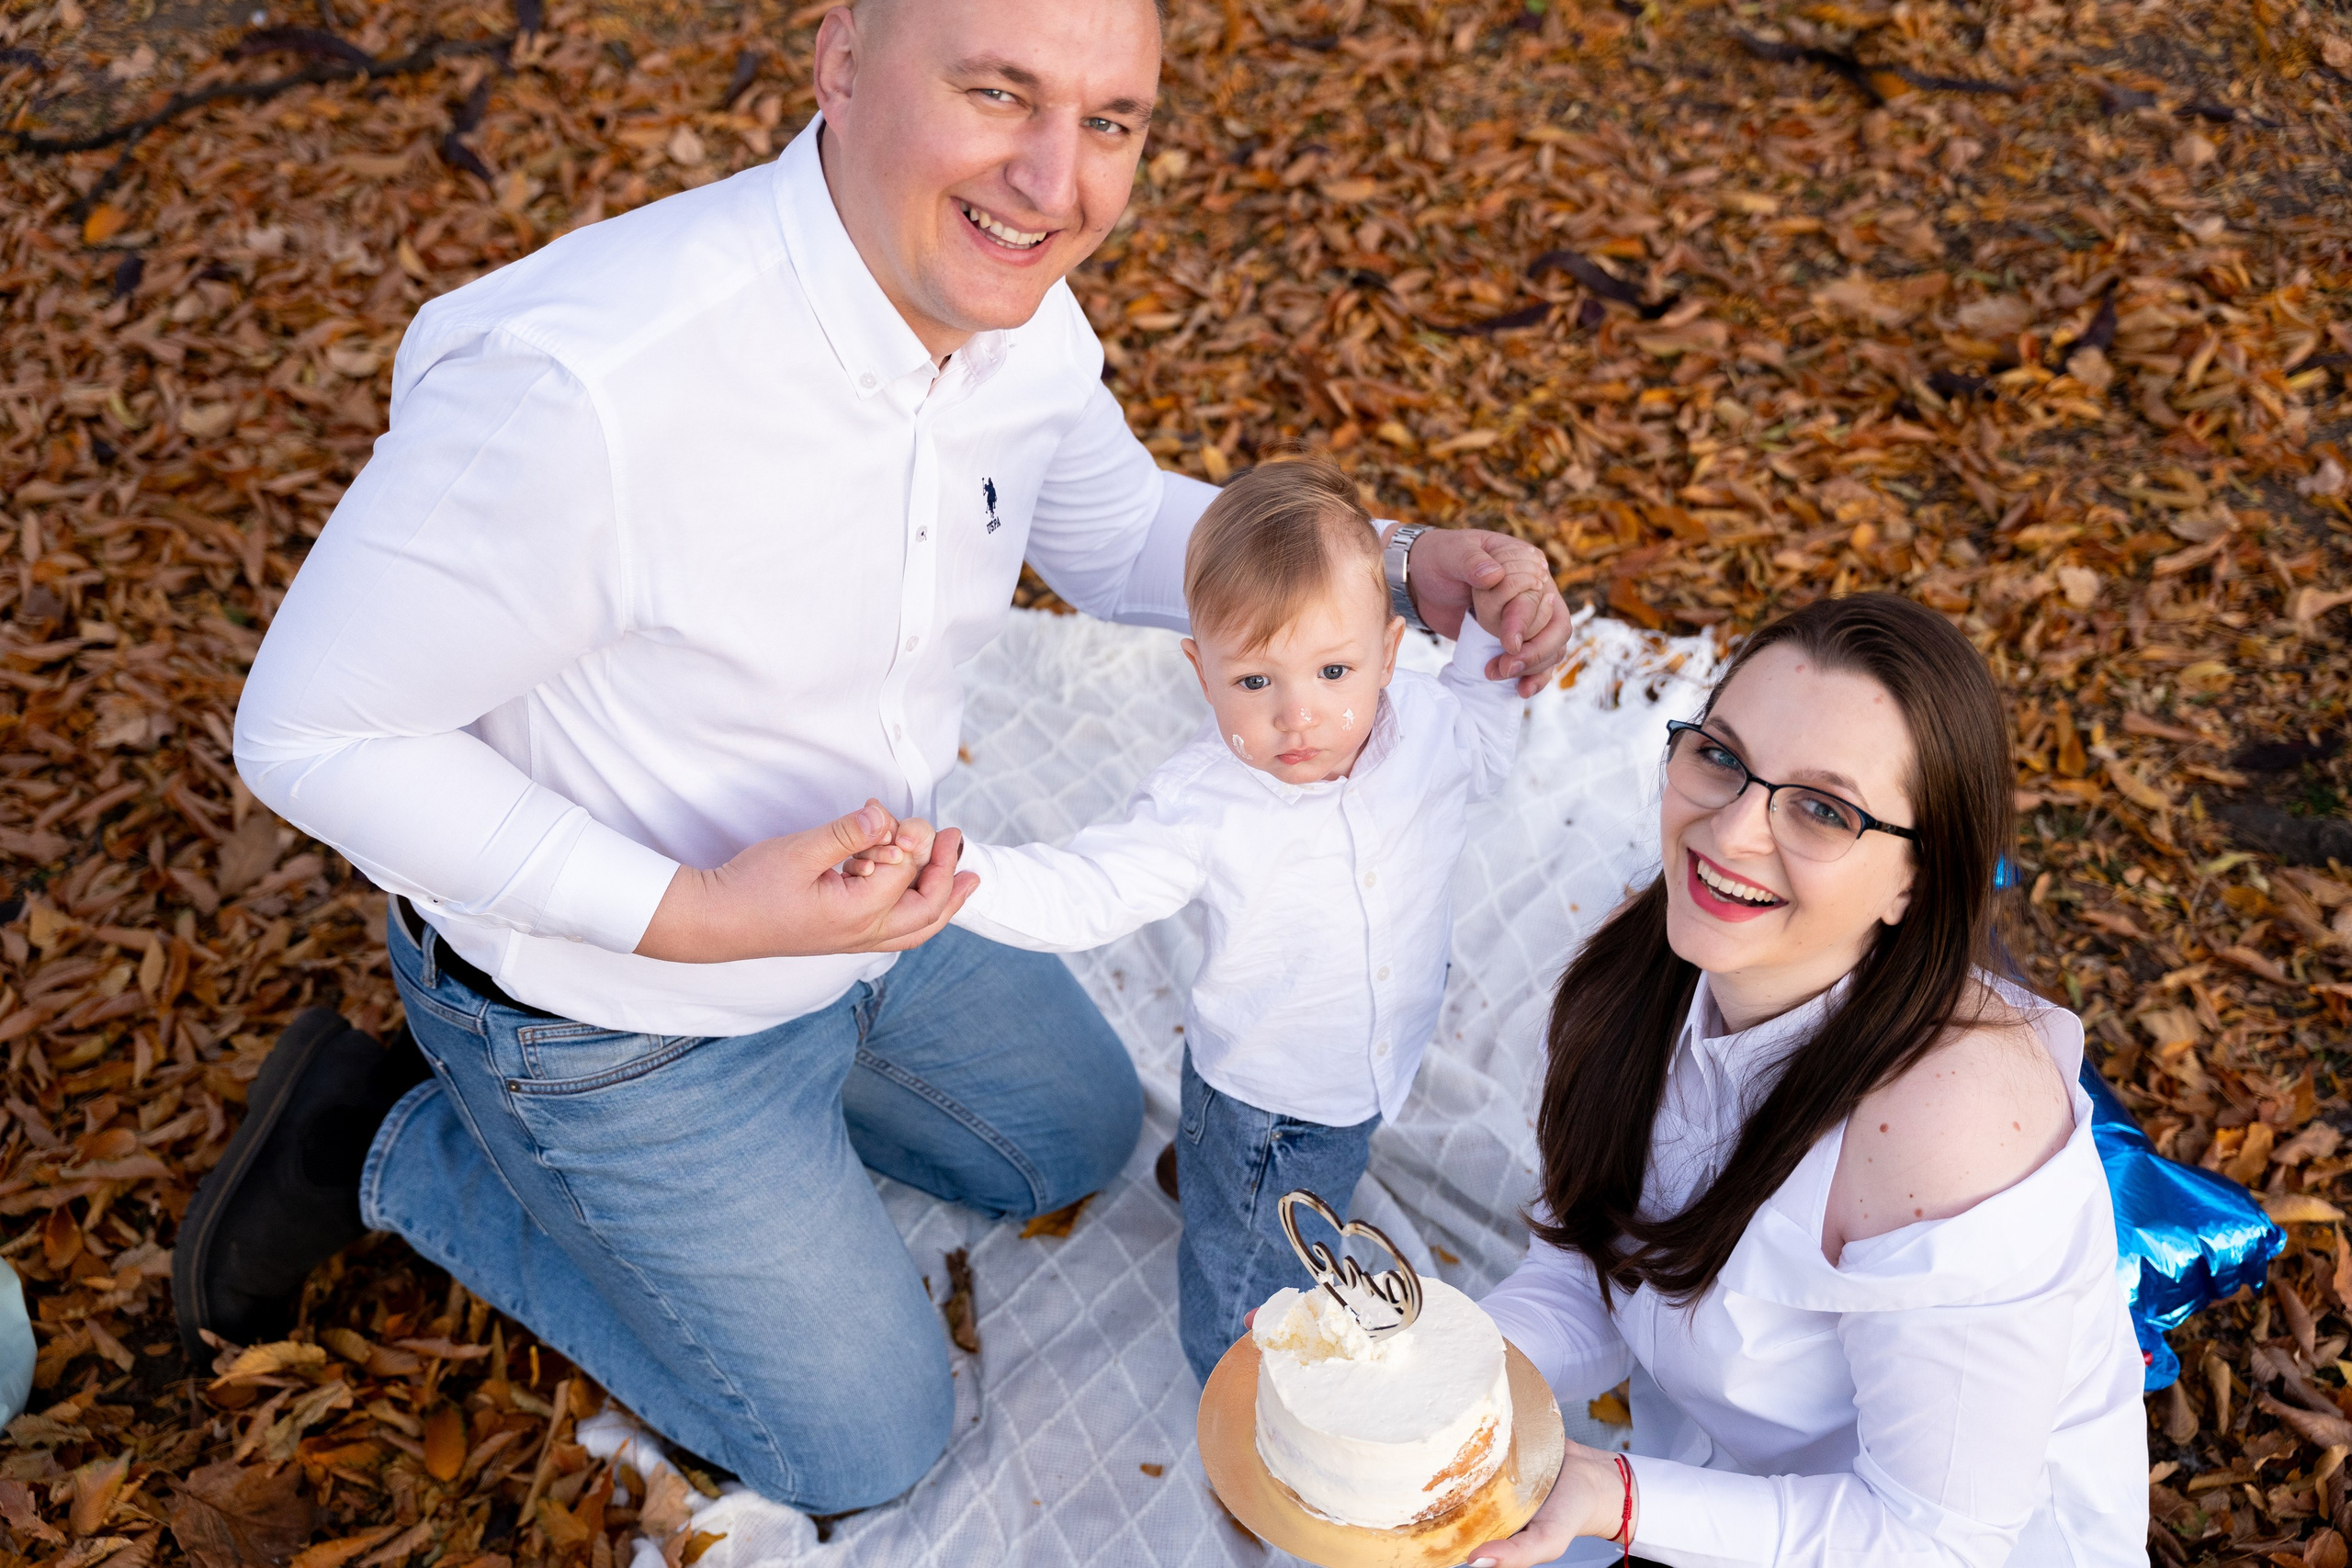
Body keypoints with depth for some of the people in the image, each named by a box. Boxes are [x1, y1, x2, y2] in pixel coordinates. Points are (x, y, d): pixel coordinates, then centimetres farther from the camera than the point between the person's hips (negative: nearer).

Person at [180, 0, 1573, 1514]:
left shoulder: (1016, 308, -14)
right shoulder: (586, 382, -39)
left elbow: (1121, 534, 5)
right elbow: (312, 728, -26)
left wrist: (1403, 567, -12)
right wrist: (689, 915, -33)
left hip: (865, 894, 7)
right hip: (620, 989, -7)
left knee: (1076, 1140, 26)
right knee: (869, 1445, 11)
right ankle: (403, 1149, 17)